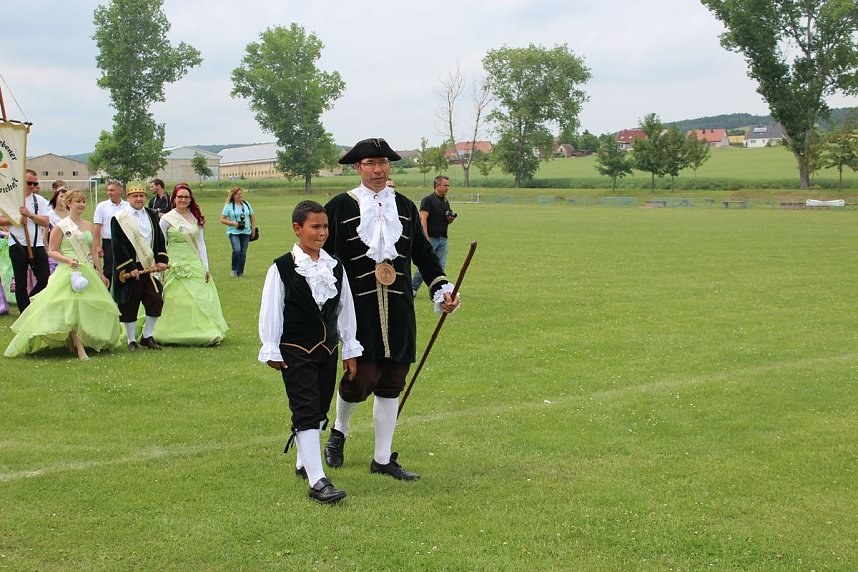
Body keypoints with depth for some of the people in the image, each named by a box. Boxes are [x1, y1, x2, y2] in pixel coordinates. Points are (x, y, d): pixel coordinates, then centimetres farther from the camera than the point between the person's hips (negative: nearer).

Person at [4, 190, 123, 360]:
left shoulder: (88, 225, 13)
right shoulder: (61, 227, -4)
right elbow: (52, 251, -3)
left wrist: (101, 274, 16)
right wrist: (68, 260, -20)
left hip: (88, 272, 6)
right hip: (69, 273, -6)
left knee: (90, 308, 3)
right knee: (73, 308, -16)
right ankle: (80, 349, -18)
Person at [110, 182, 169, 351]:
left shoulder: (152, 216, 12)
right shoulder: (119, 219, -5)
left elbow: (160, 240, 15)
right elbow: (118, 247, -10)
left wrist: (162, 260, 1)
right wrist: (130, 268, -16)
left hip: (150, 267, 5)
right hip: (129, 270, -4)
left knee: (156, 301, 0)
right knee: (129, 305, 2)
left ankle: (147, 336, 15)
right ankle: (132, 340, 14)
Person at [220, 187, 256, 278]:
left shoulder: (246, 204, 11)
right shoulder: (228, 206, -1)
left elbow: (252, 216, 20)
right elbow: (222, 220, -2)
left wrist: (253, 228, 13)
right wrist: (233, 223, -14)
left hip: (246, 232, 4)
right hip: (233, 232, -4)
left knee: (243, 252, 2)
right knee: (237, 250, -20)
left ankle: (240, 272, 11)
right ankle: (234, 270, -3)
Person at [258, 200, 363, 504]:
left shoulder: (335, 267, 5)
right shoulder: (282, 268, -9)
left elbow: (345, 309, 11)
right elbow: (270, 311, -6)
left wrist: (350, 350, 12)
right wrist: (271, 351, -5)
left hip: (328, 350, 6)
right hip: (296, 352, -5)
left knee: (319, 411, 14)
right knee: (306, 412, -10)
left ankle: (304, 463, 34)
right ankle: (317, 481, -15)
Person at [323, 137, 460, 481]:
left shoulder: (405, 207, 11)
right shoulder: (340, 206, -2)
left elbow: (423, 253, 16)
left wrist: (442, 290, 6)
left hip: (398, 311, 4)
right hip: (357, 308, -4)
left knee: (392, 383, 7)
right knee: (362, 378, -9)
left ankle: (383, 459, 17)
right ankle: (339, 430, 23)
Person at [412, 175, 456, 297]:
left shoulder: (445, 202, 16)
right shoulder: (428, 200, -7)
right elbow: (423, 219, -15)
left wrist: (451, 219, 0)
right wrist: (426, 238, -22)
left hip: (443, 239, 7)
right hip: (431, 238, -7)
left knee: (441, 266, 4)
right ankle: (413, 288, 7)